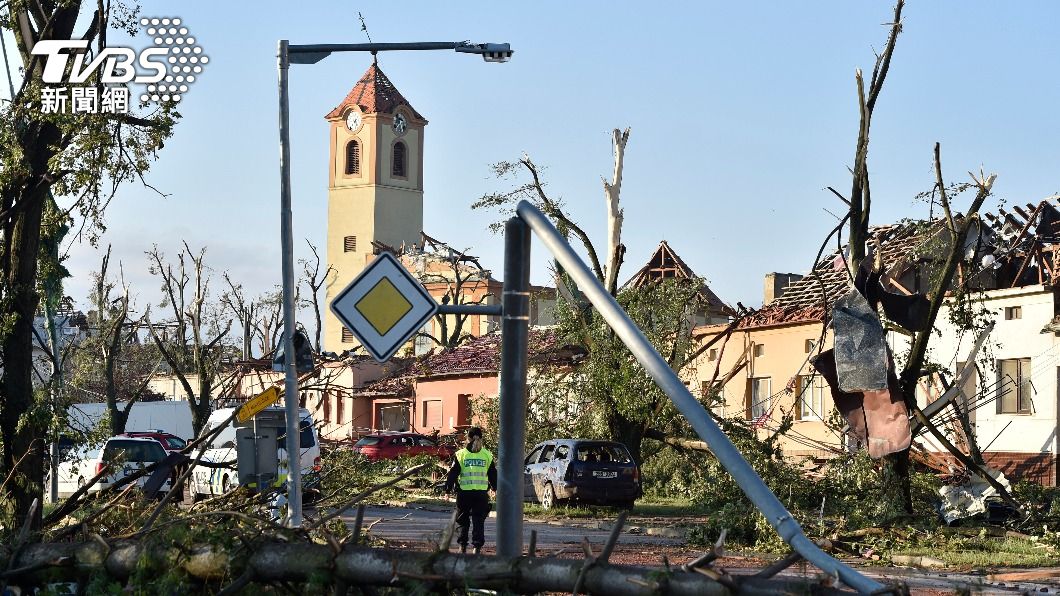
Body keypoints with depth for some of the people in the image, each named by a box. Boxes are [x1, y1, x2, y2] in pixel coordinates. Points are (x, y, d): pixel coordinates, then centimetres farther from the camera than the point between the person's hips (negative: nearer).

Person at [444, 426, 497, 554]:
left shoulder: (461, 454, -1)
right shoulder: (487, 455, 4)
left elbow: (453, 474, 0)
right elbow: (493, 475, 11)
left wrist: (448, 490, 6)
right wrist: (495, 488, 23)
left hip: (464, 492, -1)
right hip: (482, 493, 1)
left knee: (463, 520, 12)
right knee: (478, 521, 5)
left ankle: (463, 546, 12)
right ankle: (477, 546, -3)